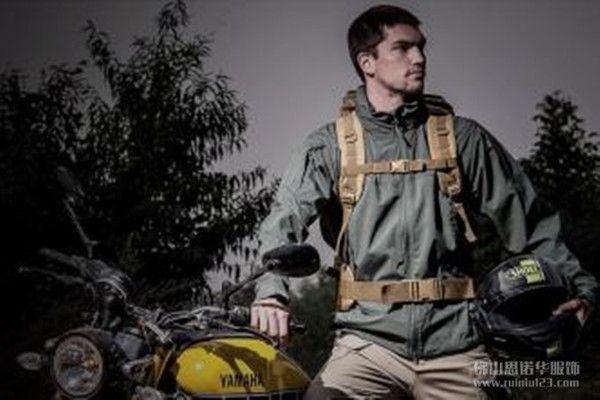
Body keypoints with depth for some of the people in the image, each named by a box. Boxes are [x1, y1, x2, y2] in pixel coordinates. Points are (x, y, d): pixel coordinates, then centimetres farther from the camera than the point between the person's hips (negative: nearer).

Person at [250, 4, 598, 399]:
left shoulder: (462, 138, 11)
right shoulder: (330, 145, 8)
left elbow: (526, 219, 12)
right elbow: (286, 220, -3)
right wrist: (272, 290, -21)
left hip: (454, 344, 2)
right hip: (369, 338, -1)